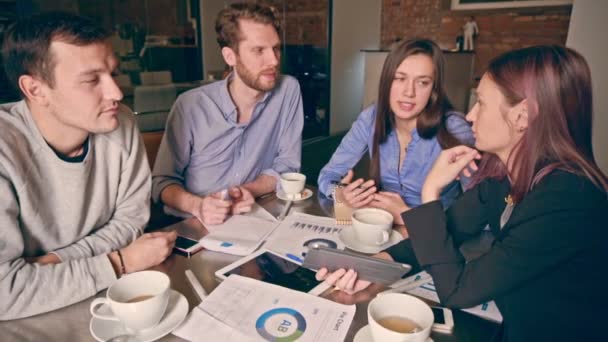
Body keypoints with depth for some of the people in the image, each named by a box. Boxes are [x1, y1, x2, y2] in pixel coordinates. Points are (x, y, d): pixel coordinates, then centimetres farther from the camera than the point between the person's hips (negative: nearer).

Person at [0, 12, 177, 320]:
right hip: (32, 318, -3)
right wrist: (121, 263, -20)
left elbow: (130, 218, -3)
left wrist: (54, 262, -15)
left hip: (107, 295, 3)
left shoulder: (121, 124, -11)